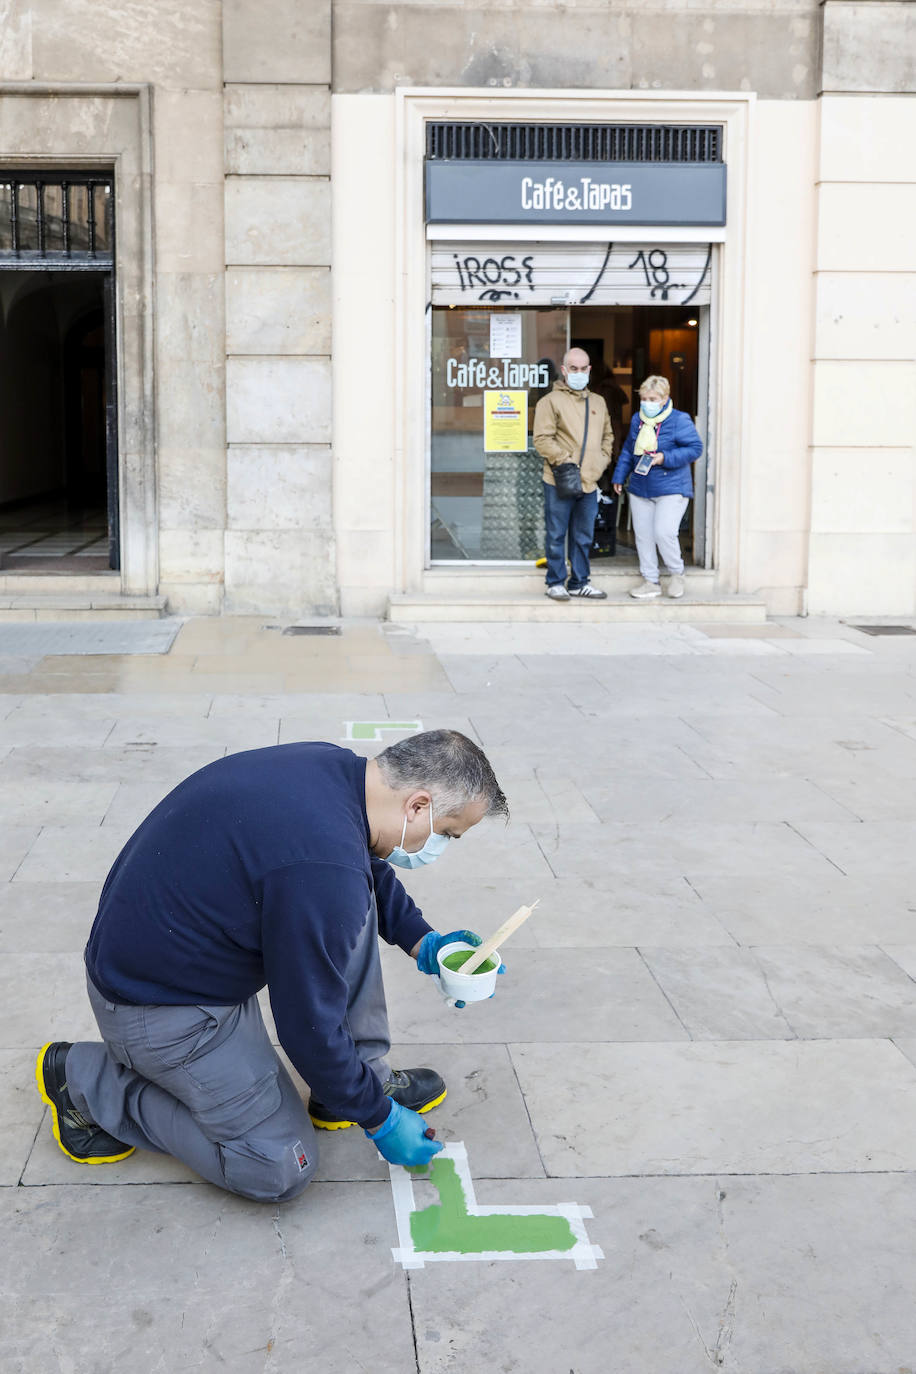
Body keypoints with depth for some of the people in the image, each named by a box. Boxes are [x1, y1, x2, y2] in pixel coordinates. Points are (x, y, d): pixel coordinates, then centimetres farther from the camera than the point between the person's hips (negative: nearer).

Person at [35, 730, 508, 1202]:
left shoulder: (338, 768, -6)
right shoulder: (323, 870, -33)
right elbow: (309, 1027, -23)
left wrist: (421, 942, 12)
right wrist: (380, 1120, -9)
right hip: (162, 1007, -9)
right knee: (279, 1170, -1)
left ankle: (366, 1078, 14)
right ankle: (86, 1079, 5)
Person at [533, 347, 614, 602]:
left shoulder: (598, 403, 16)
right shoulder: (551, 401, -5)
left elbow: (607, 435, 27)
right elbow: (542, 439, -11)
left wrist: (602, 460, 11)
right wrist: (564, 461, -17)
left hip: (589, 482, 6)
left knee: (583, 537, 12)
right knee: (556, 535, 1)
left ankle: (579, 582, 22)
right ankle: (556, 583, 11)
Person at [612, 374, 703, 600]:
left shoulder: (679, 420, -9)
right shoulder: (637, 420, 9)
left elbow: (695, 448, -11)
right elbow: (628, 450, 21)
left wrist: (665, 458, -19)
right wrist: (619, 477, 19)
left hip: (671, 489, -6)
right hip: (639, 489, 6)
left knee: (664, 532, -17)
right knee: (643, 536, 5)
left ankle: (677, 574, 7)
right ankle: (650, 581, 17)